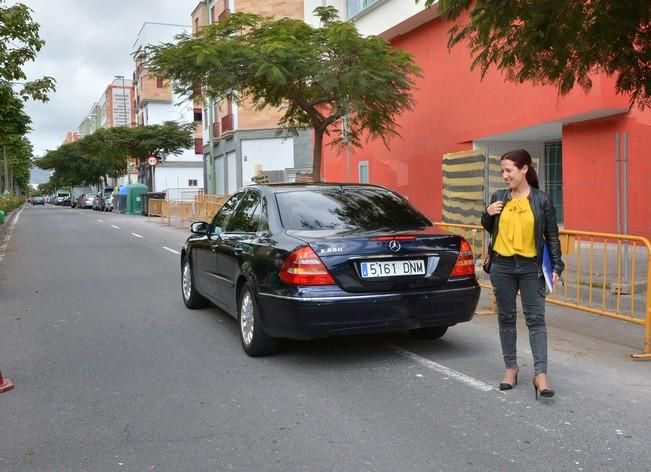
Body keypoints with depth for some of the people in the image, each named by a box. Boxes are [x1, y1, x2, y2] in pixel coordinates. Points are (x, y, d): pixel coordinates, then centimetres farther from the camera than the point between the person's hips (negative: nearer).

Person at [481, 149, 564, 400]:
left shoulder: (541, 200, -4)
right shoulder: (498, 197, 3)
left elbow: (552, 235, 1)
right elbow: (489, 229, 15)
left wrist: (556, 266, -3)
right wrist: (487, 215, -6)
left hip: (531, 268, -3)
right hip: (502, 267, 3)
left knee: (536, 319, -5)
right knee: (506, 318, 10)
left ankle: (540, 373, -5)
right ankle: (511, 367, 22)